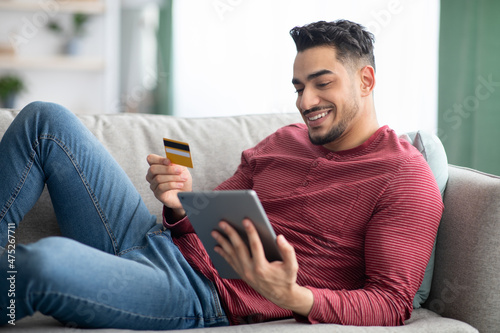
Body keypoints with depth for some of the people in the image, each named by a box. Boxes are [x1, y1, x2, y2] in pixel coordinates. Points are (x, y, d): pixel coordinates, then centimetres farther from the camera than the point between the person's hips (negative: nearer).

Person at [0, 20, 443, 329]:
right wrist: (181, 205, -7)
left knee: (43, 262, -35)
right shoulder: (284, 140, 18)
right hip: (164, 241, 8)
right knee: (47, 120, 0)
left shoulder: (406, 180, -4)